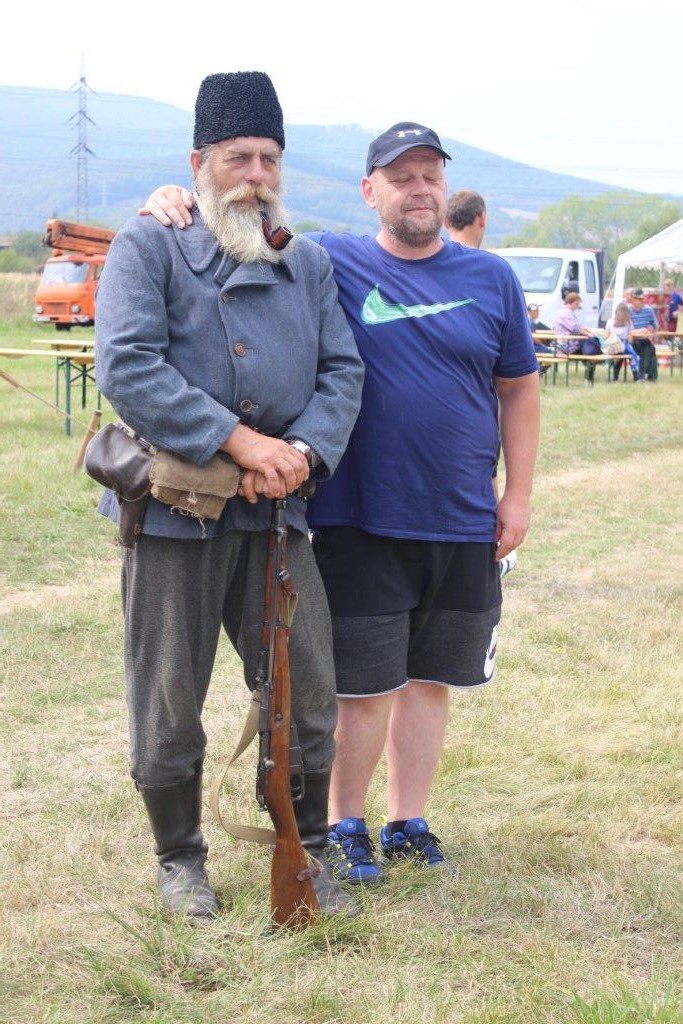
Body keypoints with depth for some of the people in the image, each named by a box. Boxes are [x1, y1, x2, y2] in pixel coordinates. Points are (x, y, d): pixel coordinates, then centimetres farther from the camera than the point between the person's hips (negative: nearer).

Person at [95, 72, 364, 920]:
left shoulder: (308, 264, 13)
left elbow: (342, 371, 7)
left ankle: (304, 849, 24)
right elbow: (126, 367, -16)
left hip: (274, 510, 4)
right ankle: (179, 858, 23)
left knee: (307, 692, 6)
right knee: (169, 699, 5)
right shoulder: (146, 249, -3)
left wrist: (302, 449, -14)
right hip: (172, 509, -4)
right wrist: (238, 441, -20)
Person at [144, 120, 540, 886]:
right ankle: (345, 827, 20)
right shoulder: (331, 262, 0)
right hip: (359, 523, -3)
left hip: (464, 526, 3)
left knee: (428, 678, 12)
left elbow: (518, 390, 11)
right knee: (362, 686, 2)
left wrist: (518, 495, 6)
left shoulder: (491, 278, 6)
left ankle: (407, 823, 26)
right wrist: (174, 203, -13)